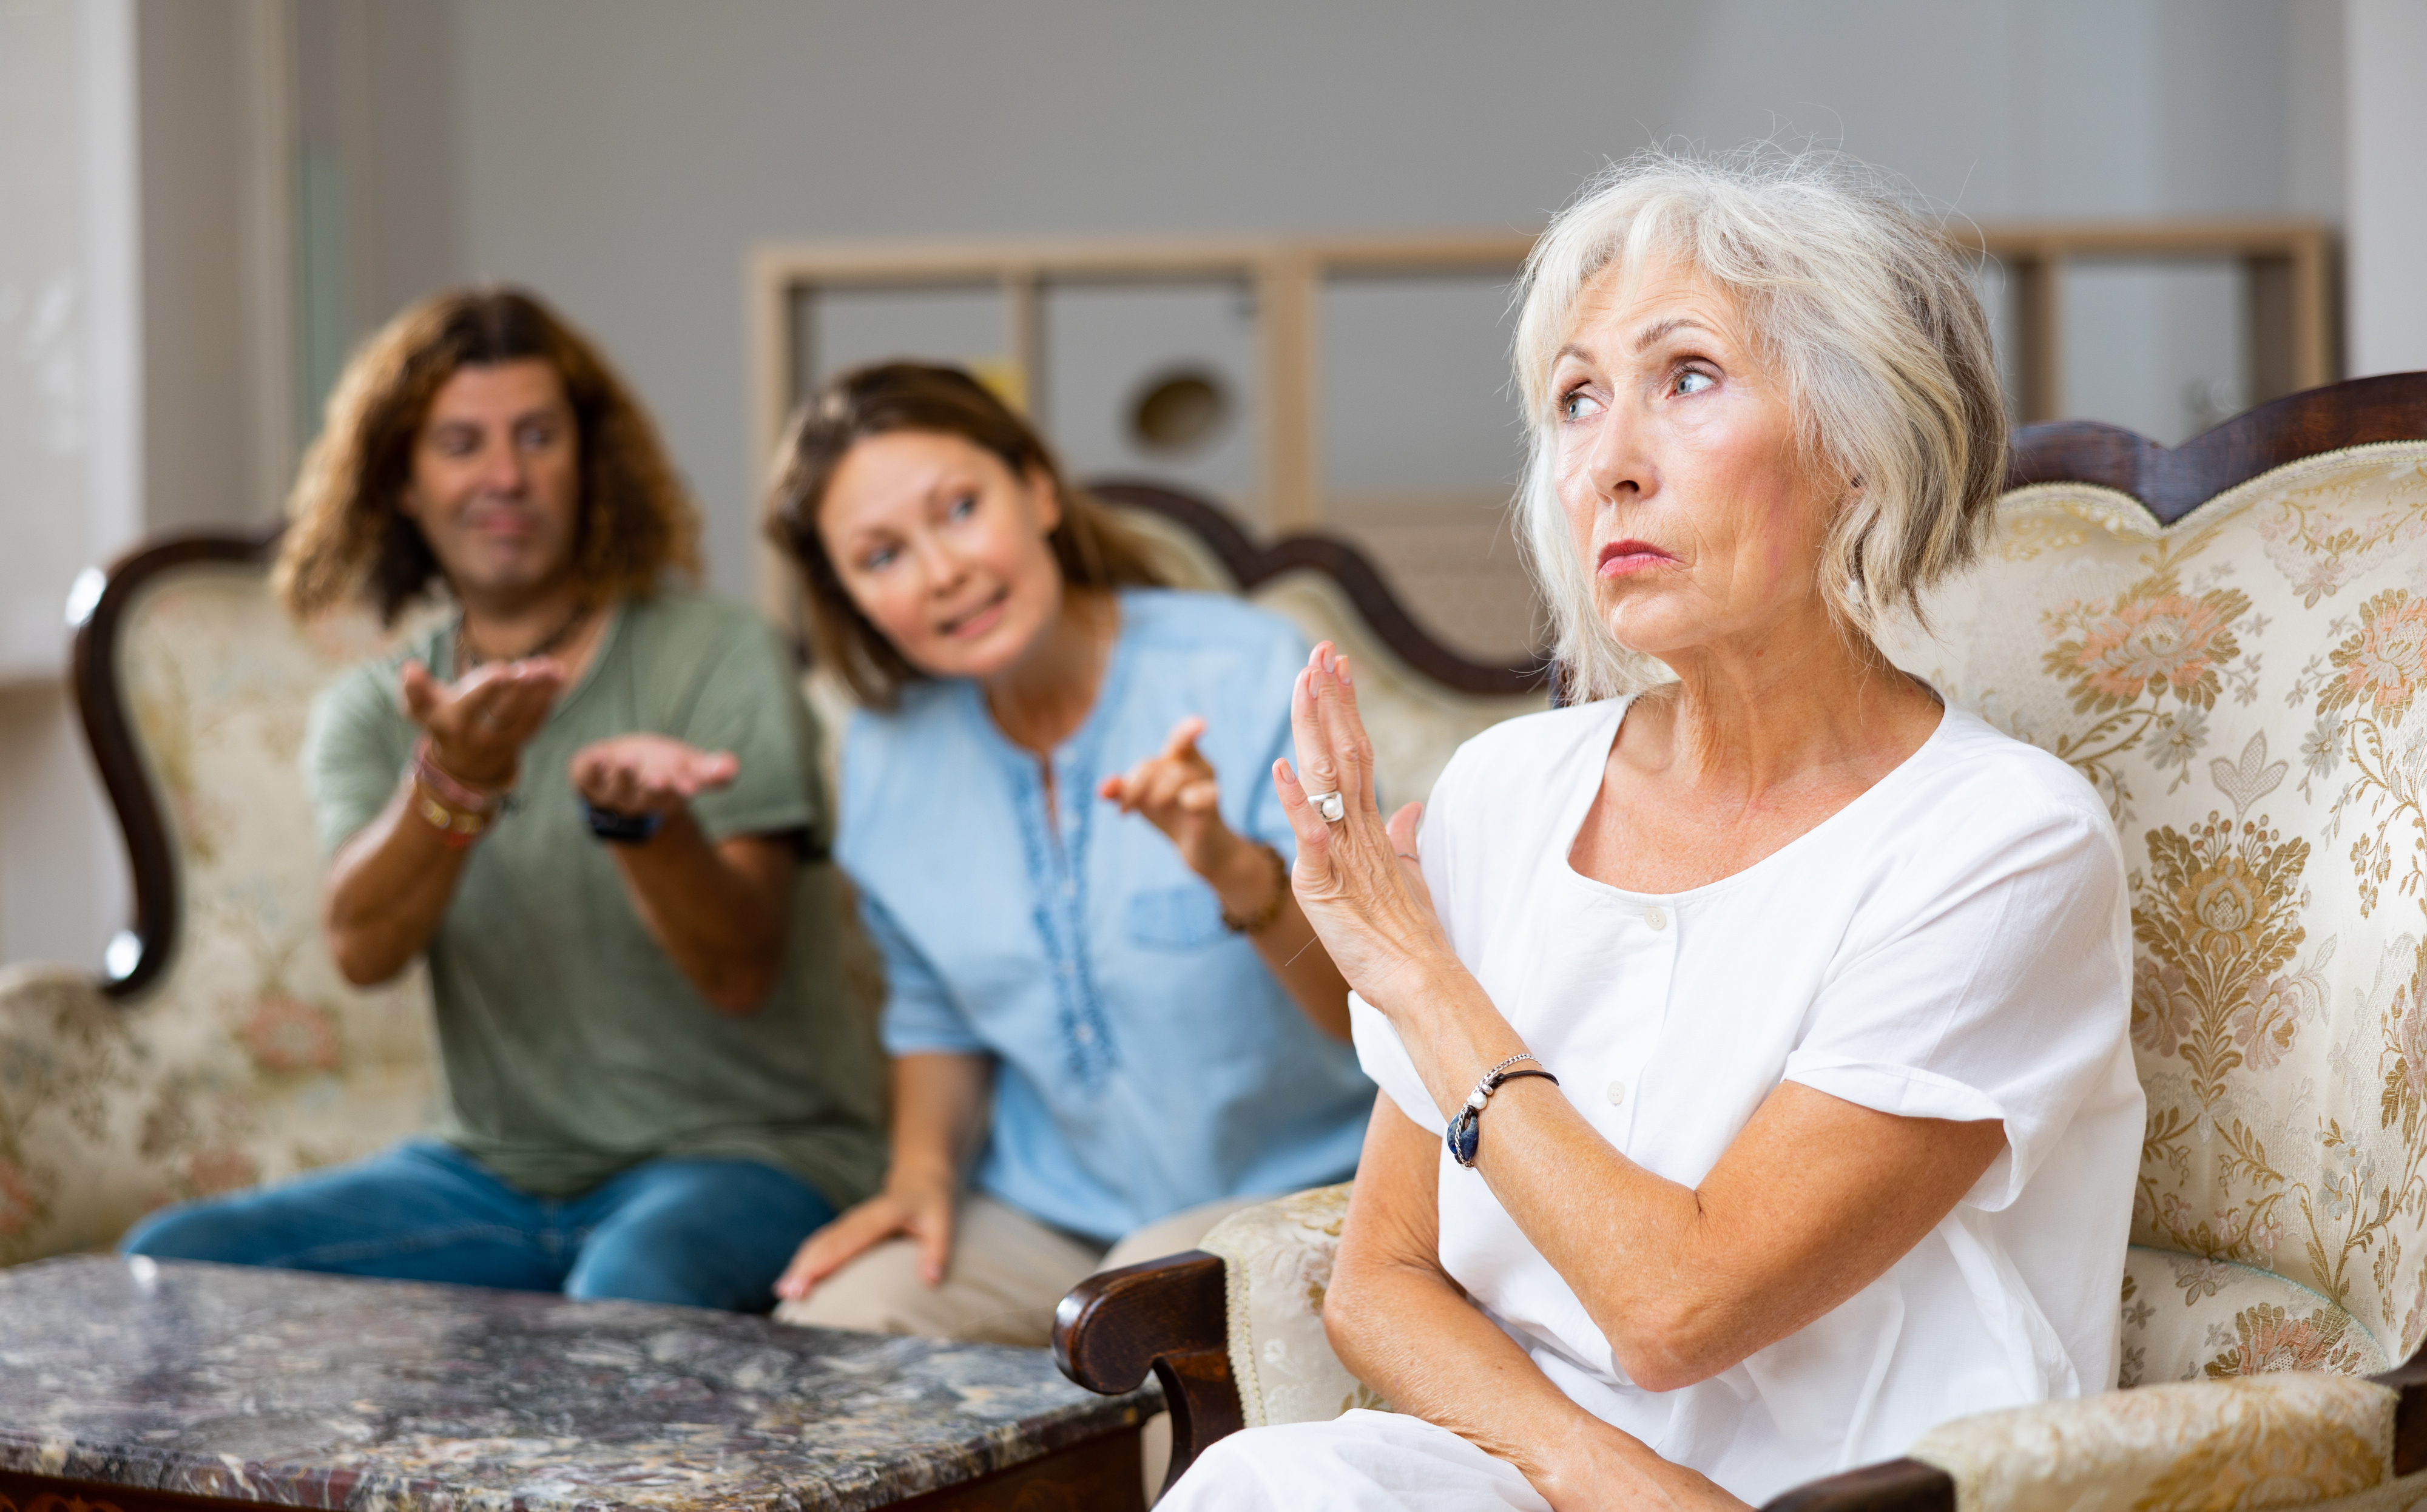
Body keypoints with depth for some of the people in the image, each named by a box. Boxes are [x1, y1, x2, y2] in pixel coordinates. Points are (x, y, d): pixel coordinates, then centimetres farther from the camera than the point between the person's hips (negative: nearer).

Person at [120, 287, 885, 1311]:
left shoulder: (719, 658, -6)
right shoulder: (367, 715, 8)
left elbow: (740, 974, -15)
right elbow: (361, 949, -12)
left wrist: (639, 818, -36)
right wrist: (452, 782, -32)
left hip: (741, 1150, -5)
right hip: (497, 1171, 5)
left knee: (627, 1302, -39)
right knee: (170, 1263, -15)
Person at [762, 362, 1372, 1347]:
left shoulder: (1250, 677, -14)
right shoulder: (887, 754, 2)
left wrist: (1238, 871, -40)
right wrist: (922, 1171, -1)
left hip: (1288, 1186, -5)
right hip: (1042, 1216, 5)